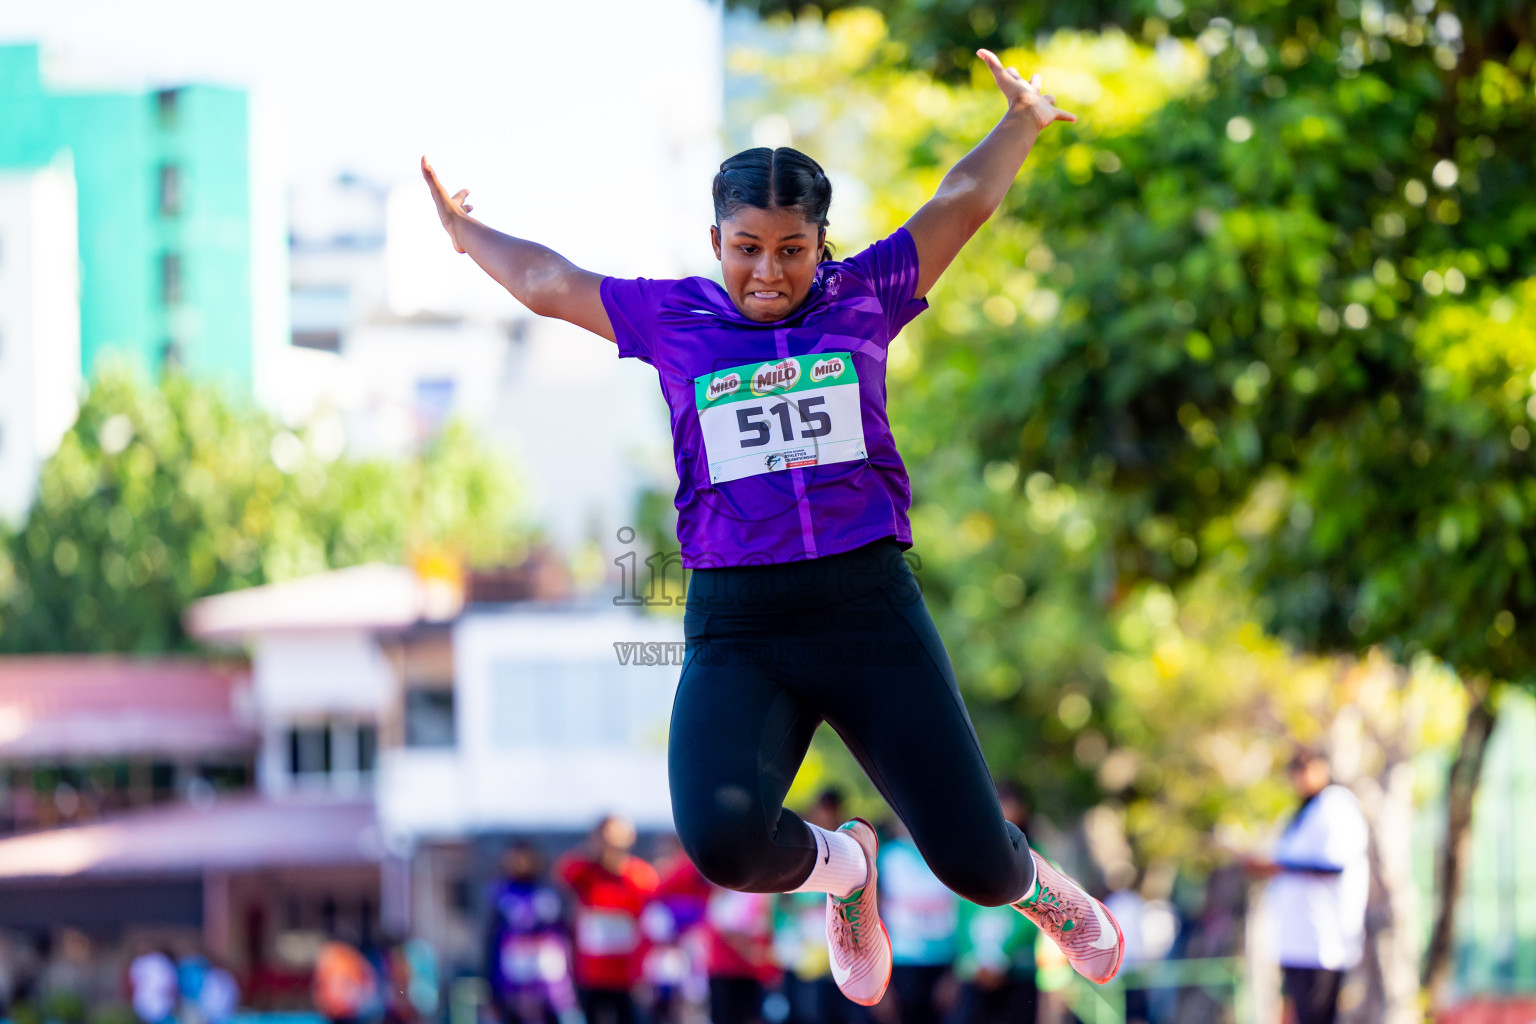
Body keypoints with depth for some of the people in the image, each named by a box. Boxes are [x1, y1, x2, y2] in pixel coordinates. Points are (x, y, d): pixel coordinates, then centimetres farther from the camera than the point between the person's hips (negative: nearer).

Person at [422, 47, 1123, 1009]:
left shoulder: (863, 298, 9)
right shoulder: (674, 319, 10)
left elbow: (963, 203, 20)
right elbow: (549, 281, 23)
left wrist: (1025, 118, 28)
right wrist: (467, 233, 36)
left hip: (870, 606, 0)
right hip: (737, 629, 0)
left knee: (972, 861, -5)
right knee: (724, 844, -27)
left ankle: (1034, 886, 37)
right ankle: (839, 866, 11)